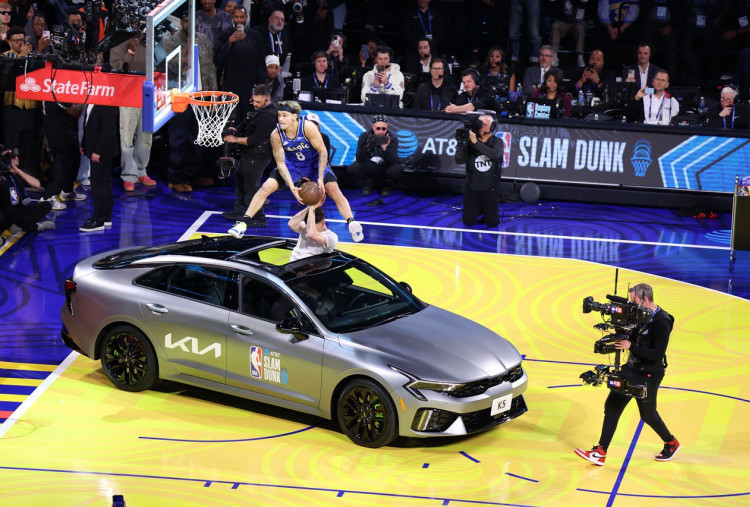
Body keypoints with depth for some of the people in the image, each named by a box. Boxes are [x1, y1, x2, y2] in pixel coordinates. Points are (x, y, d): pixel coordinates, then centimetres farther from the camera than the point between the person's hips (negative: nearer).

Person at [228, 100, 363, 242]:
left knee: (334, 190, -19)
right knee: (266, 188, -13)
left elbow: (322, 151, -21)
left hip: (315, 163, -1)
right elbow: (280, 163, -18)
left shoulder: (308, 127, -31)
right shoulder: (276, 135, -24)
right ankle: (244, 223, -7)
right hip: (292, 165, 2)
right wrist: (292, 187, -29)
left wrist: (320, 178, -27)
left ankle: (352, 223, -16)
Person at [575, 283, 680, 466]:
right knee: (612, 405, 2)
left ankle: (672, 444, 36)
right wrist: (620, 339, -7)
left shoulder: (661, 322, -21)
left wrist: (630, 346, -27)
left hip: (649, 375, -8)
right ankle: (600, 452, 3)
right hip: (631, 369, 8)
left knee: (648, 414, 9)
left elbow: (657, 355, -26)